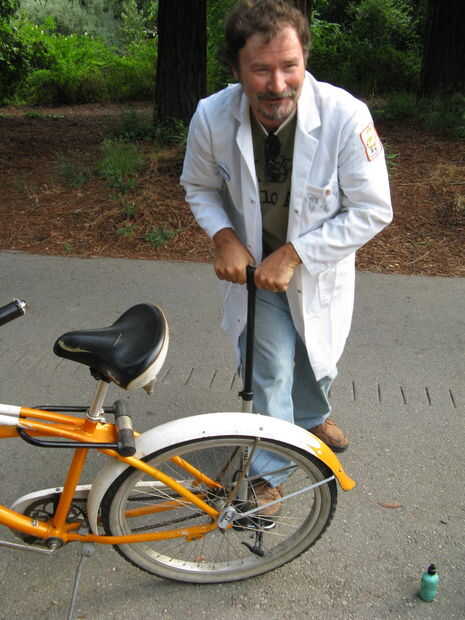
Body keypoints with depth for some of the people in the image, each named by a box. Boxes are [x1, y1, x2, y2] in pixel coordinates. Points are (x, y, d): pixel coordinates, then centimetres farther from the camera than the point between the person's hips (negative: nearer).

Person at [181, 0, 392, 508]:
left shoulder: (346, 116, -29)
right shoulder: (211, 117, -22)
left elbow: (372, 210, -21)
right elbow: (199, 187, -2)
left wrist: (294, 253, -26)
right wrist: (223, 235, -21)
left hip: (320, 270, 1)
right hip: (255, 268, 0)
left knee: (318, 358, 22)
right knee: (273, 370, -2)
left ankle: (312, 417, 57)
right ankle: (270, 468, 25)